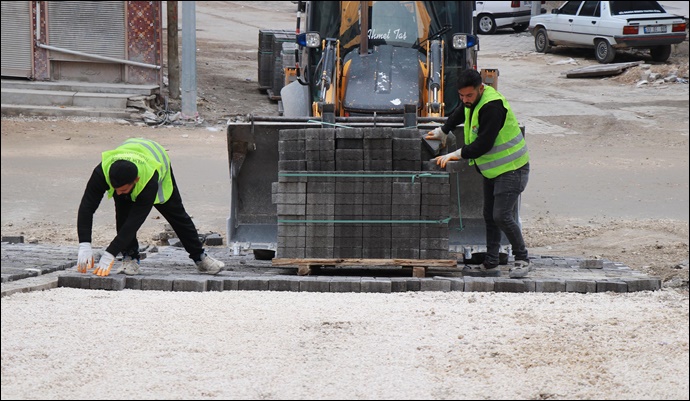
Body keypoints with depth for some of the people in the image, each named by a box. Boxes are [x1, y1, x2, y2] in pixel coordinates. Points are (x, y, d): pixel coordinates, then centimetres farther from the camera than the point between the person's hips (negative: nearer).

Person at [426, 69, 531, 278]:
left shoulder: (492, 106, -26)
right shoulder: (473, 101, 4)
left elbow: (484, 144, -28)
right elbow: (461, 113, 31)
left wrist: (456, 155, -26)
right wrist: (442, 131, 36)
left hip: (511, 168, -10)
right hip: (491, 170, 10)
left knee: (502, 216, -16)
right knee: (489, 215, 10)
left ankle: (522, 260, -6)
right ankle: (490, 261, 18)